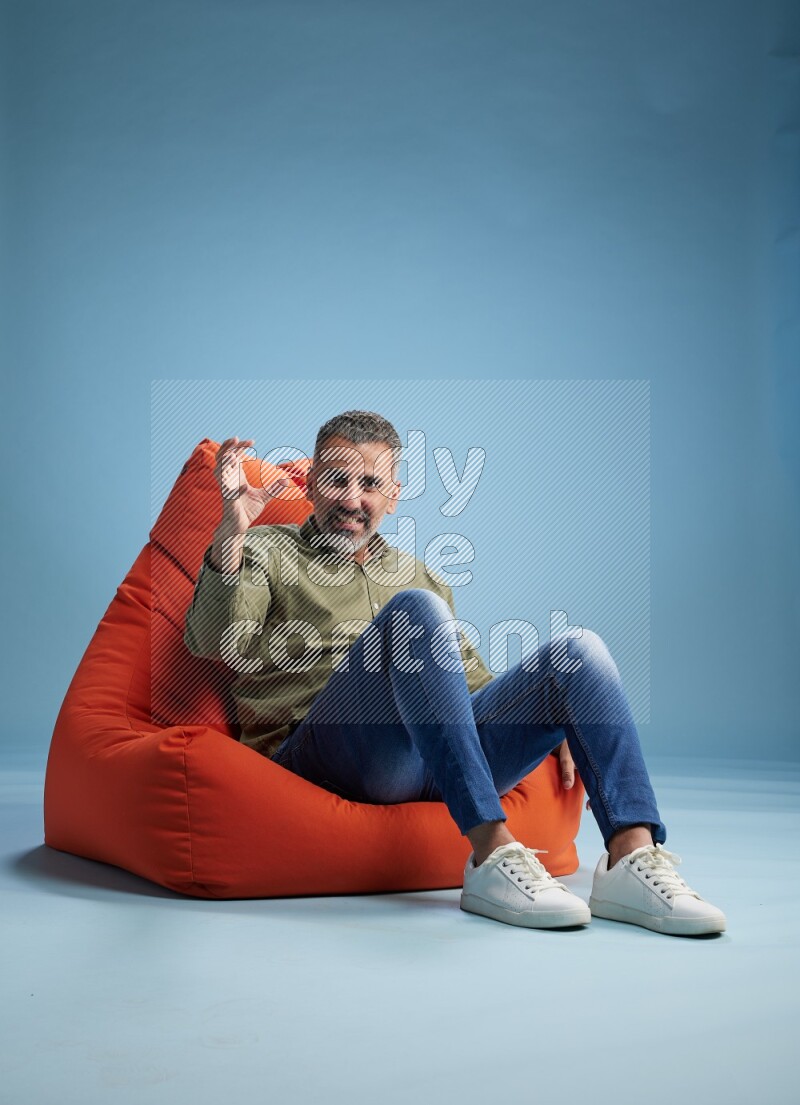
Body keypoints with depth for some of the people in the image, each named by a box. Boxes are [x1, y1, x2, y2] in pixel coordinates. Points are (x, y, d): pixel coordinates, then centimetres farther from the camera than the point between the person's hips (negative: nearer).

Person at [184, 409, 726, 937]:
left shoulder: (421, 575, 31)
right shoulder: (265, 551, 15)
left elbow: (471, 679, 32)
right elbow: (217, 643, -5)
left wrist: (551, 719, 13)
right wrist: (232, 530, -19)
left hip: (437, 764, 5)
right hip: (327, 751, -5)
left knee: (579, 649, -12)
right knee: (416, 608, -30)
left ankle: (632, 859, -29)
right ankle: (493, 857, -37)